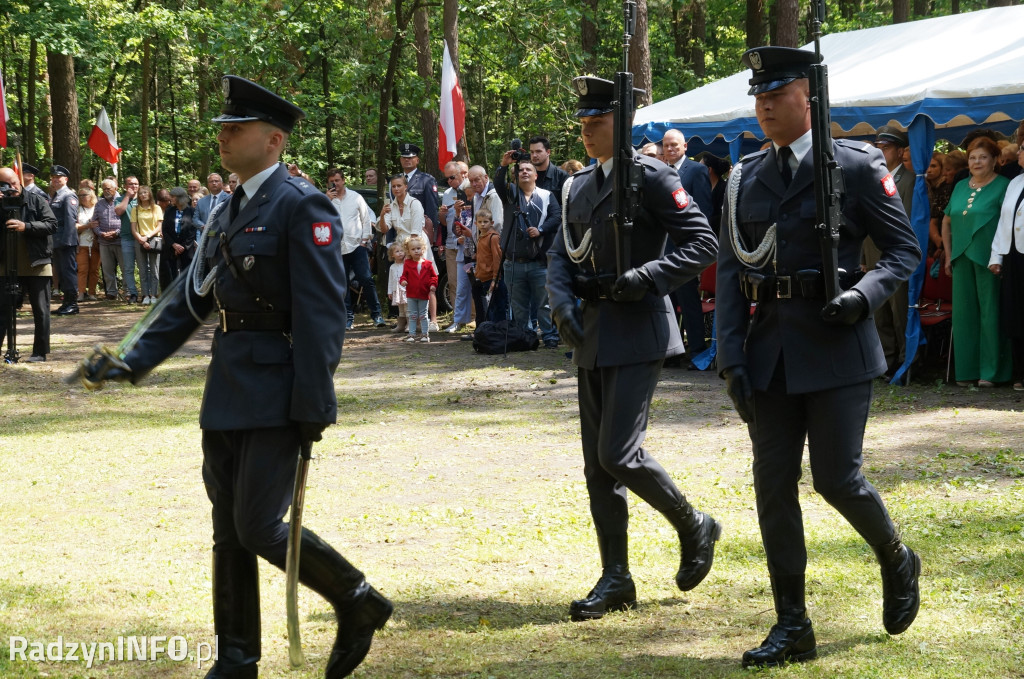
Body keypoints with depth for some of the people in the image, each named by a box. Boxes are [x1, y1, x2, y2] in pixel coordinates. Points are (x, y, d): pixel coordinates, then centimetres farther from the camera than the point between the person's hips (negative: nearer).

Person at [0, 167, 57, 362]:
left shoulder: (36, 200, -4)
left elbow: (52, 224, -11)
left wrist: (26, 227, -24)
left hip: (37, 266, -2)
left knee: (40, 310, 3)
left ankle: (40, 353, 9)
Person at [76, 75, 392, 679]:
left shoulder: (303, 206, -12)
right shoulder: (228, 213, 15)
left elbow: (322, 312, -17)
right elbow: (192, 298, 17)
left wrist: (314, 407, -20)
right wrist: (134, 362, 7)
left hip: (276, 393, -9)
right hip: (227, 394, 9)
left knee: (258, 527, -9)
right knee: (229, 531, 11)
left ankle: (359, 603, 11)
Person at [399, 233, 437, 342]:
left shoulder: (427, 264, 0)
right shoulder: (407, 264, 0)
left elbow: (434, 276, 4)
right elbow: (404, 275, 3)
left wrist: (433, 284, -12)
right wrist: (403, 281, -19)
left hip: (423, 294, 0)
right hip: (411, 294, 0)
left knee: (423, 315, 7)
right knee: (412, 315, 7)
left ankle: (425, 334, 13)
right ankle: (411, 334, 10)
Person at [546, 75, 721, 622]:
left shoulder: (651, 177, -9)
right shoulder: (580, 185, 14)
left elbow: (702, 244, -12)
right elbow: (562, 255, 13)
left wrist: (639, 279, -19)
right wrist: (562, 302, -7)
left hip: (637, 331, -8)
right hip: (592, 334, 8)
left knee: (618, 455, -13)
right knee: (597, 463, 7)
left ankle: (694, 529, 11)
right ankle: (616, 579, 13)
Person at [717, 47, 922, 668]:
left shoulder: (856, 167, -4)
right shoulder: (746, 179, 9)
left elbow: (905, 249, -2)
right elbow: (730, 269, 7)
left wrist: (863, 295, -21)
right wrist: (731, 355, -2)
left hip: (836, 347, -4)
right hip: (769, 349, 5)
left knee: (838, 480, -4)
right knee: (773, 486, 3)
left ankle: (898, 563, 28)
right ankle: (792, 628, 10)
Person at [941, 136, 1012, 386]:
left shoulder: (1002, 186, -2)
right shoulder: (961, 187, 16)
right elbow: (947, 222, 24)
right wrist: (948, 255, 17)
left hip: (988, 259, -6)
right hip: (962, 259, 6)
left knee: (990, 312, -4)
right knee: (964, 313, 5)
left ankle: (991, 371, 0)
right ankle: (966, 370, 11)